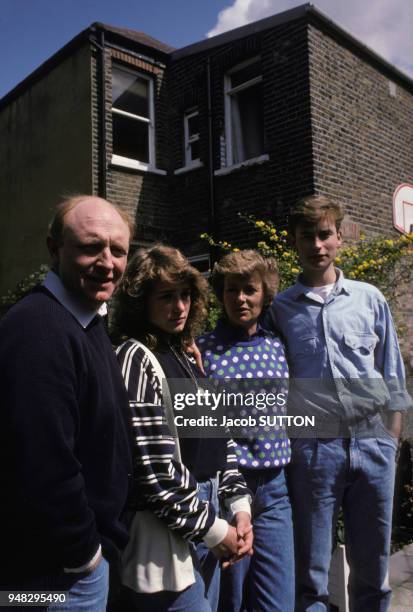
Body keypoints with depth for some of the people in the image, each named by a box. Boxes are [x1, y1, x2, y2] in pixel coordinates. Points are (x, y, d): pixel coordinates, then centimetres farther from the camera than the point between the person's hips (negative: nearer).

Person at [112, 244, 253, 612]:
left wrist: (239, 506, 4)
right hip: (168, 532, -8)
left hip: (206, 515, 8)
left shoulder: (186, 356, 9)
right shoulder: (136, 357, -15)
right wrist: (214, 530, -13)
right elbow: (153, 468, -20)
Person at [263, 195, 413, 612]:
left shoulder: (369, 299, 7)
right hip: (314, 446, -1)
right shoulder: (280, 308, 3)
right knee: (311, 571, 10)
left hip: (373, 442, 2)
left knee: (372, 566, 15)